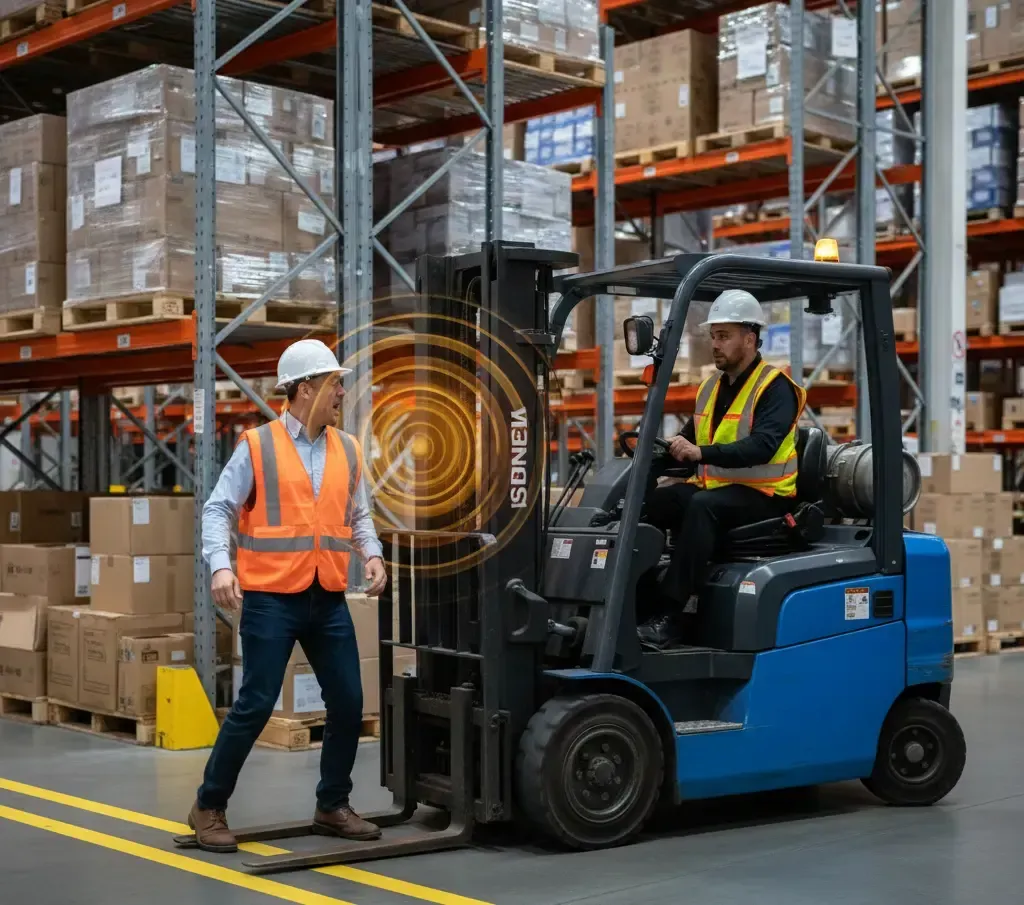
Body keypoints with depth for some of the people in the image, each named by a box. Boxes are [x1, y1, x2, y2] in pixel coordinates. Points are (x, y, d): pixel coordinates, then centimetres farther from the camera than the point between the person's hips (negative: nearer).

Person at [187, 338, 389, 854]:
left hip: (329, 601, 5)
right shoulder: (256, 447, -4)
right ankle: (209, 807, 11)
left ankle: (332, 806, 23)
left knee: (348, 703, 6)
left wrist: (372, 555, 0)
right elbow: (218, 510, -5)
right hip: (271, 599, -5)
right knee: (255, 705, -4)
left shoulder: (348, 451, 11)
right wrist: (220, 566, -20)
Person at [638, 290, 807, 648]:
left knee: (702, 507, -36)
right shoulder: (711, 387, 16)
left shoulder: (775, 388, -8)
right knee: (647, 503, -19)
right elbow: (689, 441, 17)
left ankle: (670, 617, -38)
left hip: (762, 496, -7)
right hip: (712, 488, 7)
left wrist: (702, 452, -34)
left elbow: (762, 446, -24)